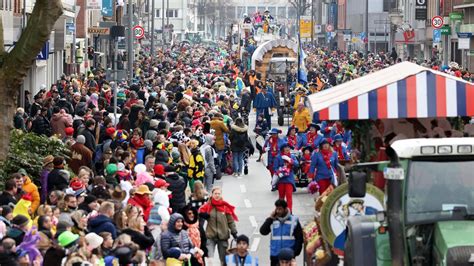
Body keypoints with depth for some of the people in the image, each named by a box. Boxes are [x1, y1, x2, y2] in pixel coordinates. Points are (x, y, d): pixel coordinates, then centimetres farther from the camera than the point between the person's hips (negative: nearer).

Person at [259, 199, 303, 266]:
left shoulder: (294, 220, -5)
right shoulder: (273, 220, 2)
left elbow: (299, 238, -3)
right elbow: (263, 231, -7)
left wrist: (295, 253, -9)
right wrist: (270, 218, -11)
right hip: (275, 256, 2)